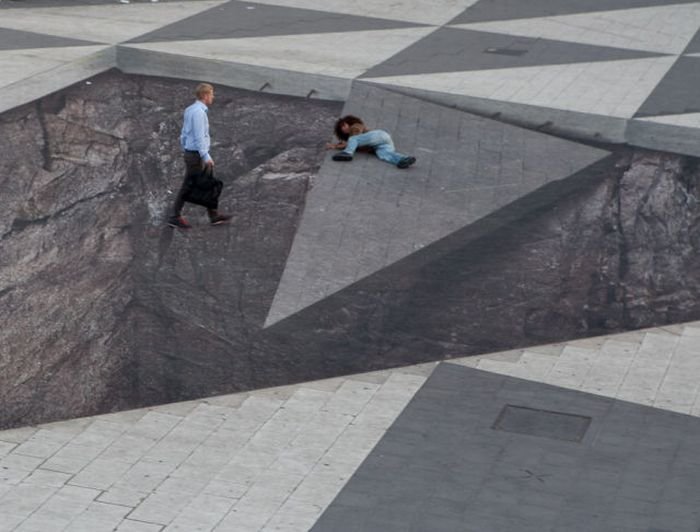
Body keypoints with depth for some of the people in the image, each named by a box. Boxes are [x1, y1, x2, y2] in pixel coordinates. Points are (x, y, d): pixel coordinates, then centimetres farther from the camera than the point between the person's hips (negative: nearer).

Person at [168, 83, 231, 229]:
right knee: (188, 187, 0)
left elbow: (184, 134, 16)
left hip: (191, 153, 10)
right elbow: (199, 137, -23)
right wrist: (206, 157, -21)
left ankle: (214, 216, 18)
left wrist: (186, 150, 21)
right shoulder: (199, 112, -20)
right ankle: (175, 217, 7)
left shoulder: (190, 110, 11)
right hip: (196, 156, -10)